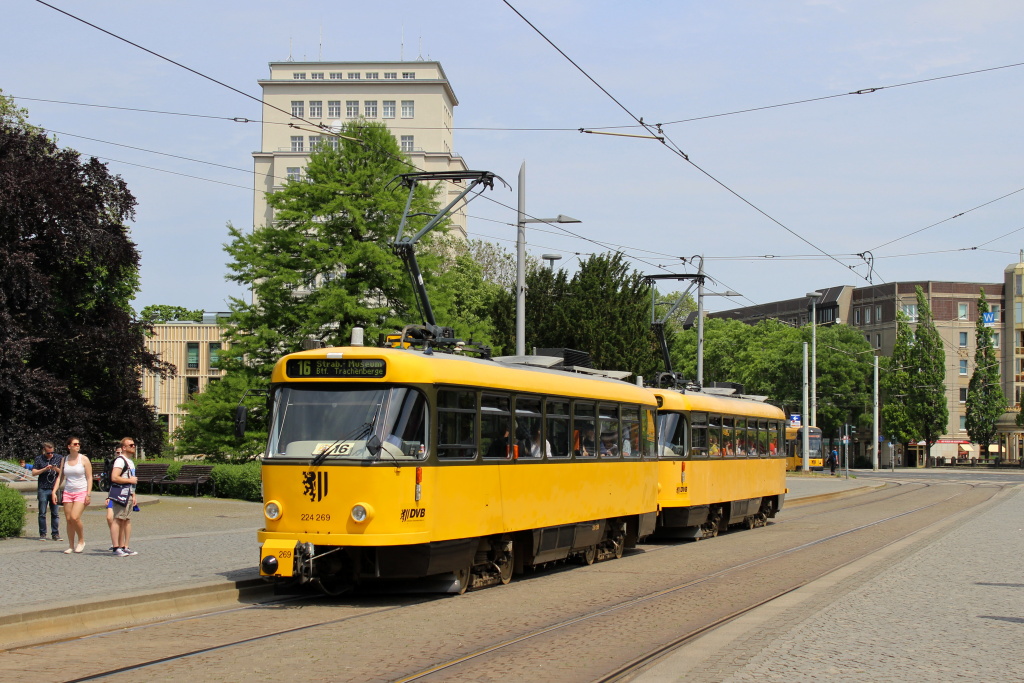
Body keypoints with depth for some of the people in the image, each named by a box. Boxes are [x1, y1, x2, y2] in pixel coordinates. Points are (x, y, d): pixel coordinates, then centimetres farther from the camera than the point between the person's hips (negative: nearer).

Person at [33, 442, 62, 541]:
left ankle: (55, 534, 7)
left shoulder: (58, 458, 8)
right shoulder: (39, 459, 6)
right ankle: (42, 534, 6)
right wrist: (45, 469, -12)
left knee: (55, 513, 2)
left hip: (54, 489, 1)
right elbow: (34, 472, 0)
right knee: (42, 513, 1)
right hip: (43, 489, -1)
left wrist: (56, 469, -12)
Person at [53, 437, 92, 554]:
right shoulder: (64, 460, 9)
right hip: (68, 492, 4)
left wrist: (88, 494, -11)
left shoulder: (84, 459, -2)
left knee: (75, 517, -18)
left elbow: (89, 478, -3)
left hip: (81, 492, -4)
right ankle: (71, 546, 12)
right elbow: (60, 477, 13)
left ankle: (81, 541, 2)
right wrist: (54, 492, 3)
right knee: (68, 520, 2)